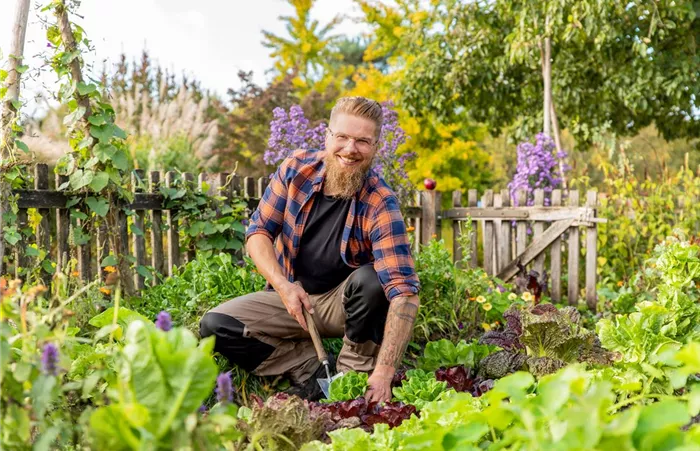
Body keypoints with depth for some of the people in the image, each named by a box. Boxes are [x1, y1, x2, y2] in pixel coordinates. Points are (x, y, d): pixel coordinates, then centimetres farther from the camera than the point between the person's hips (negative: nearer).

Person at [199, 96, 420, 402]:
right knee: (214, 325, -17)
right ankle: (312, 369, -11)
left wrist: (384, 372, -43)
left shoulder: (380, 204, -24)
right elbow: (258, 231, -5)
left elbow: (404, 292, -32)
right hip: (292, 296, 3)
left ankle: (354, 375, -13)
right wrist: (283, 286, -24)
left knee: (371, 279, -35)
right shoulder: (297, 168, -11)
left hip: (347, 304, -3)